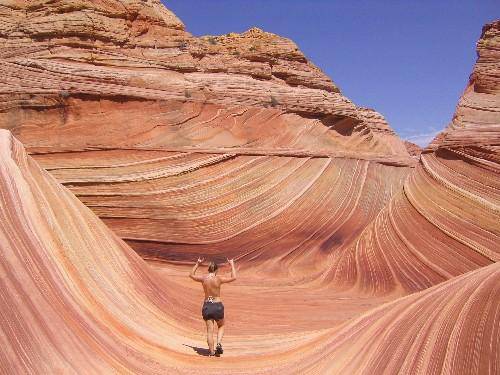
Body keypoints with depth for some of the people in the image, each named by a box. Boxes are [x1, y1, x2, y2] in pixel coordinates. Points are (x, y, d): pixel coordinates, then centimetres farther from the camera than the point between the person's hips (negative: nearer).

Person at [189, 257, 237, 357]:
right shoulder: (218, 279, -12)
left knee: (209, 330, 8)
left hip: (207, 306, 2)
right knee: (221, 326, 22)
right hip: (217, 306, -2)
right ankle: (219, 343, 1)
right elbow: (233, 277, -2)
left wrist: (197, 264, 20)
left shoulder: (203, 278, -3)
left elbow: (191, 275, 16)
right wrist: (232, 264, 6)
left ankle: (212, 352, 8)